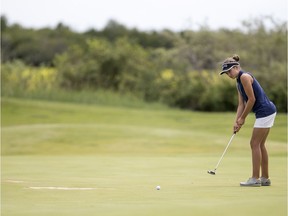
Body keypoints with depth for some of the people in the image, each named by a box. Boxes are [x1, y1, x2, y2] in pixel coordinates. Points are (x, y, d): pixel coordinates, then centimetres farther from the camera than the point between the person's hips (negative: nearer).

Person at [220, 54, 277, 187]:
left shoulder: (244, 77, -13)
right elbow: (241, 104, 15)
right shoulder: (239, 81, 17)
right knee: (260, 145, 12)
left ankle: (255, 179, -5)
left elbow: (252, 99, -16)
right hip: (267, 112, 10)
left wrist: (243, 118, -8)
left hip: (265, 111, -10)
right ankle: (265, 178, 16)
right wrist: (237, 121, 4)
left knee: (255, 144, -7)